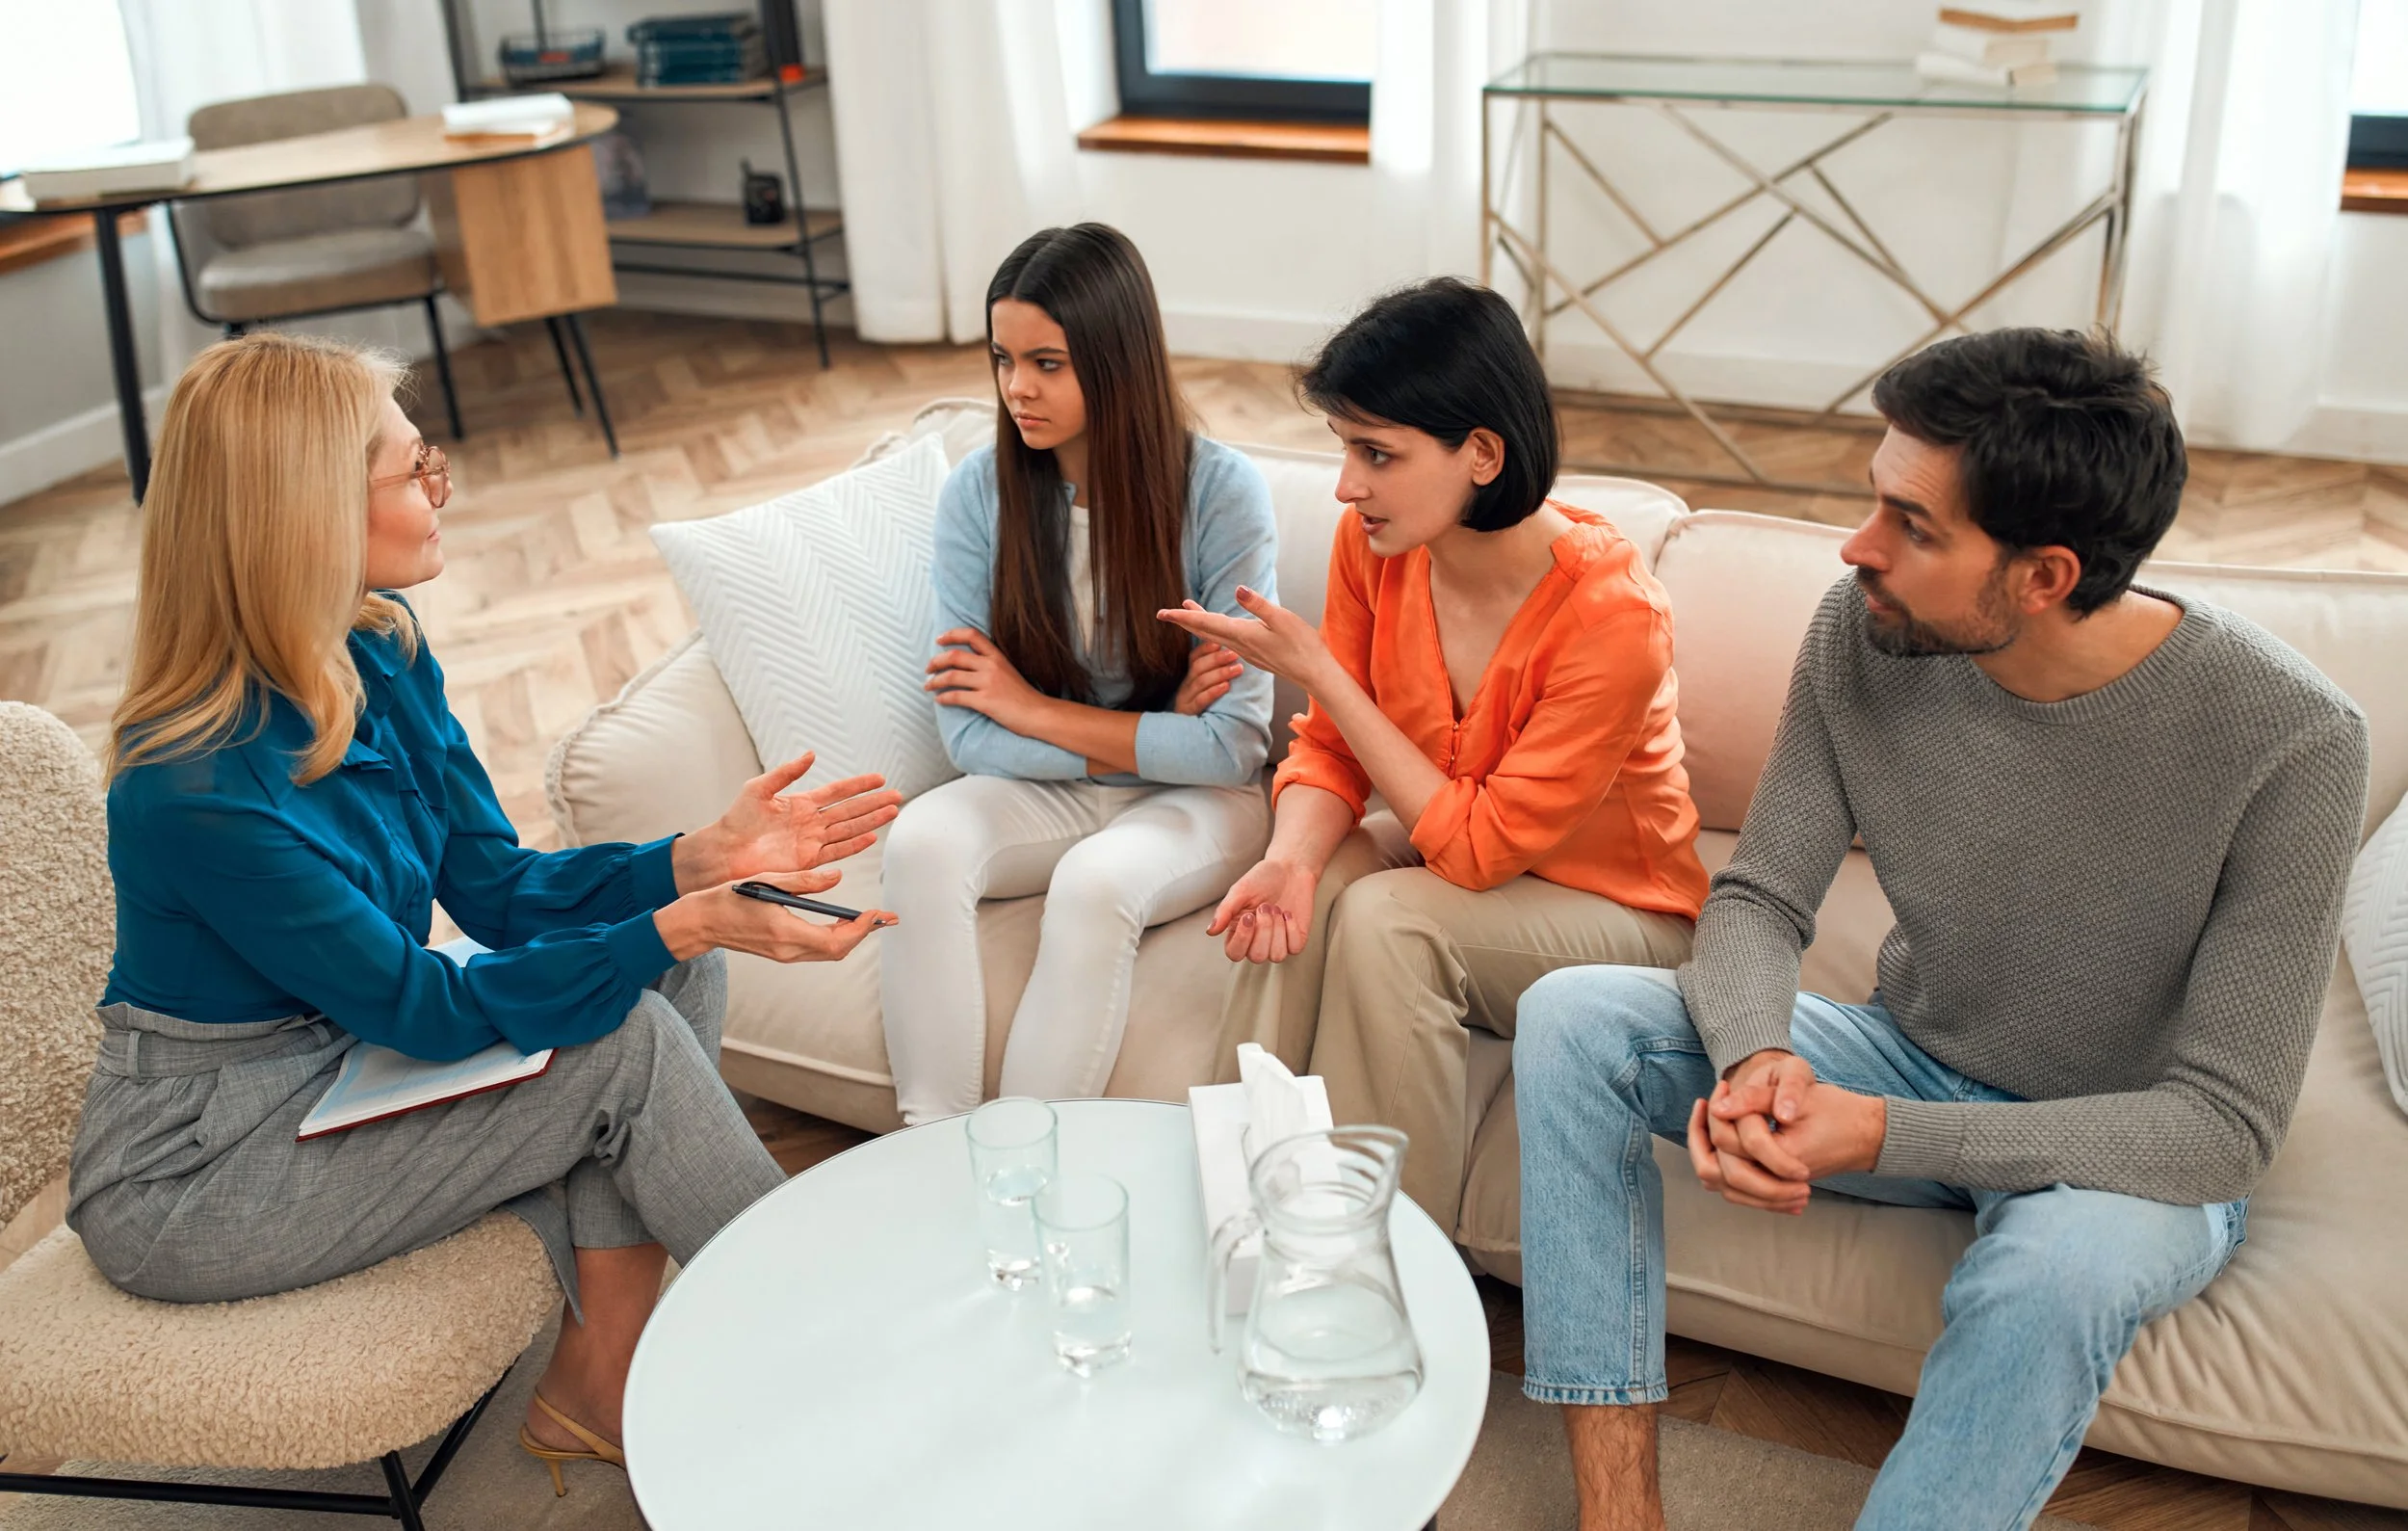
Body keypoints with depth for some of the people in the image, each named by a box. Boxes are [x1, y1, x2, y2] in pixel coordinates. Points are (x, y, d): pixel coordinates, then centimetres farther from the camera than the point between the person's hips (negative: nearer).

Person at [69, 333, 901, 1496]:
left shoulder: (384, 656, -6)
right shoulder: (198, 789, -30)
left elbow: (498, 888, -2)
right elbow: (426, 1008, -25)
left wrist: (701, 861, -17)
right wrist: (677, 928, -30)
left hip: (342, 1068, 8)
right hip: (190, 1174, -8)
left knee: (671, 965, -9)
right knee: (626, 1044, -19)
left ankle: (598, 1385, -5)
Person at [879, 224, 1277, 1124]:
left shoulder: (1221, 491, -15)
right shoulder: (980, 491, -6)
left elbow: (1233, 745, -16)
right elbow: (969, 735, -8)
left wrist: (1036, 711, -13)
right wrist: (1150, 733, -14)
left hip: (1190, 800, -3)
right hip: (1046, 792, 3)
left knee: (1094, 884, -34)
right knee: (921, 840, -28)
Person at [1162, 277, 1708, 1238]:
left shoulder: (1611, 617, -31)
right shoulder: (1372, 543, -13)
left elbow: (1481, 848, -26)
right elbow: (1330, 750, -3)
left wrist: (1318, 669, -27)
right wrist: (1293, 855, -27)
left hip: (1615, 908, -5)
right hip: (1442, 850, 5)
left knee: (1387, 919, -31)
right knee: (1300, 893, -26)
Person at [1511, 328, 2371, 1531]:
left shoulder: (2288, 741, -27)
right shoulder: (1862, 634, -16)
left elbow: (2227, 1127, -25)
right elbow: (1757, 902, -7)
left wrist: (1886, 1137, -36)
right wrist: (1759, 1057, -31)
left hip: (2137, 1155, -4)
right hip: (1915, 1065, 4)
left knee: (2057, 1267, -40)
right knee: (1572, 1019, -16)